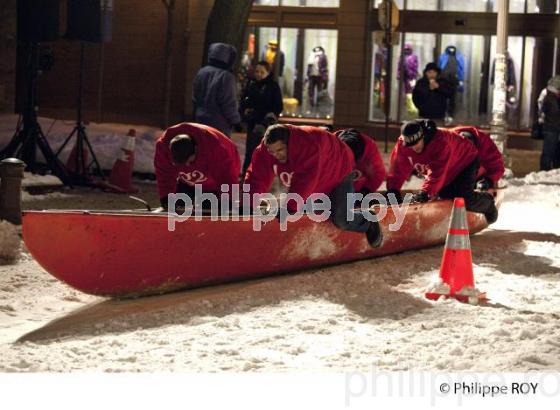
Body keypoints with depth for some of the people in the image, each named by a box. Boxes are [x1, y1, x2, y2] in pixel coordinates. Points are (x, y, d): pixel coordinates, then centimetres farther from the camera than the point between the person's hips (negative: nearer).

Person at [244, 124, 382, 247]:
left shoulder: (308, 145, -43)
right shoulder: (264, 151, -24)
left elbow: (305, 181, -49)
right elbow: (257, 178, -25)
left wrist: (290, 208, -53)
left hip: (338, 175, -7)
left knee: (340, 219, -17)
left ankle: (368, 223, 13)